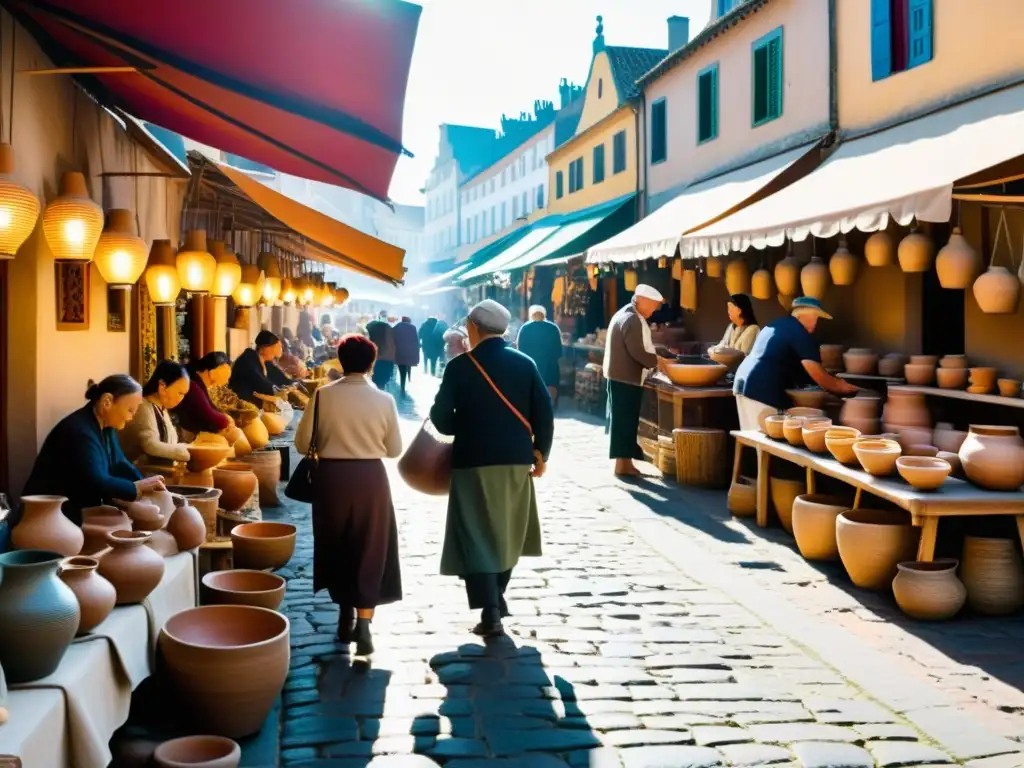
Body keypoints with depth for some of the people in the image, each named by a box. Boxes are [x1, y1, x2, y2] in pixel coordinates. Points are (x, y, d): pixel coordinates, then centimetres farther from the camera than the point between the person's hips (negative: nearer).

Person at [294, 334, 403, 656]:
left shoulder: (323, 395, -5)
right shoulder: (384, 399, -4)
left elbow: (302, 442, -2)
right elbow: (395, 449, 2)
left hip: (332, 477, 1)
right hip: (370, 478, -1)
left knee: (337, 547, 17)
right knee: (369, 550, 5)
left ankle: (346, 617, 28)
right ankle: (363, 624, -8)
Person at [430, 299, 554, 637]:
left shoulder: (460, 366, -7)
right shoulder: (525, 363, 1)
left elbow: (440, 417, -7)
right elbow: (544, 413, -3)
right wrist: (541, 452, 9)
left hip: (473, 461, -4)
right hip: (516, 460, 4)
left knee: (477, 535, 1)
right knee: (506, 532, 20)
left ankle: (491, 613, -7)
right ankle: (497, 599, 32)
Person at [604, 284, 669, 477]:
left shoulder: (626, 315, 16)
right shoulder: (632, 319, -17)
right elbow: (637, 352, -22)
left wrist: (654, 358, 9)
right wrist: (657, 361, -10)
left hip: (621, 376, 10)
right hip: (626, 378, -10)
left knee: (625, 420, 12)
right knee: (624, 420, -5)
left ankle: (625, 461, 17)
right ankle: (623, 463, -1)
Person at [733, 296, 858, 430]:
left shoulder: (777, 325, 20)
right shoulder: (800, 334, -8)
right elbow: (818, 375, -12)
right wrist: (841, 387, 4)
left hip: (744, 383, 9)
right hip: (763, 391, -9)